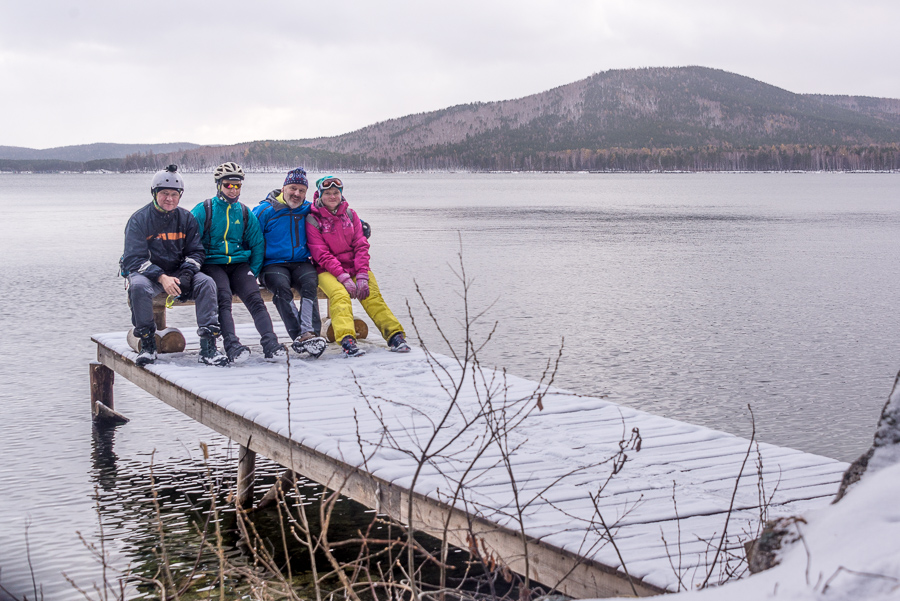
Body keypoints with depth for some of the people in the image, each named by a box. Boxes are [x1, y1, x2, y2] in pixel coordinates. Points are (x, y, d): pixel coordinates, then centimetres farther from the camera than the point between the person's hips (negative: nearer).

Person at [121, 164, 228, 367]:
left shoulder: (186, 218, 4)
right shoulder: (139, 219, -7)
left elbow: (196, 252, 4)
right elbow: (135, 259, -13)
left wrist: (185, 276, -18)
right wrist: (162, 278, -27)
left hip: (178, 272, 3)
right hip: (147, 272, -3)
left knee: (206, 282, -23)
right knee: (138, 286, -36)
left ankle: (208, 346, -26)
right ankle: (147, 345, -21)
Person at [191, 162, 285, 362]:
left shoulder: (245, 213, 15)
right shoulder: (203, 210, 5)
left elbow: (257, 244, 18)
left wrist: (253, 272, 7)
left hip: (239, 264, 3)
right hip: (211, 264, -3)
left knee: (254, 297, -24)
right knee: (223, 297, -31)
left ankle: (270, 342, -37)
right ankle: (232, 345, -44)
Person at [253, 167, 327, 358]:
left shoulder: (309, 210, 12)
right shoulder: (265, 210, 1)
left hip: (301, 262, 2)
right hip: (273, 264, -2)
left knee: (310, 283, -31)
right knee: (281, 286, -34)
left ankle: (308, 332, -45)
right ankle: (300, 335, -41)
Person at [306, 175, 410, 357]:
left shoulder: (350, 214, 10)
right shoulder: (313, 220, -1)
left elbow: (361, 246, 4)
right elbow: (322, 255, -8)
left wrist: (362, 276, -12)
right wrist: (344, 278, -20)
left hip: (354, 266, 3)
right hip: (328, 271, -3)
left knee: (372, 295, -22)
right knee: (340, 295, -32)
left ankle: (394, 335, -31)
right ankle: (346, 340, -48)